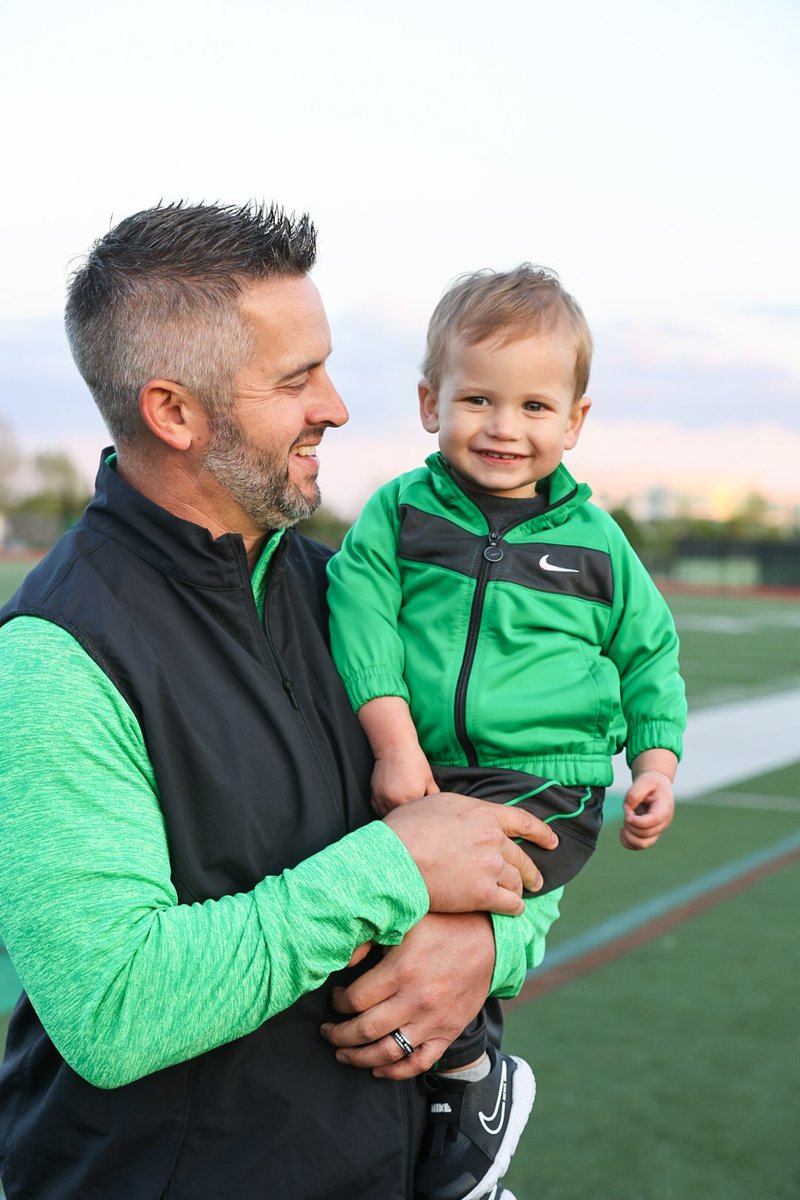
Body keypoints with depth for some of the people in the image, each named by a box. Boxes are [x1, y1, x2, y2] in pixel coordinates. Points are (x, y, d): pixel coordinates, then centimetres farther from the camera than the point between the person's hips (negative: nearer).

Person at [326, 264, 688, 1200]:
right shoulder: (399, 512, 5)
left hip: (543, 788, -4)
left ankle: (475, 1080, 0)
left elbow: (647, 653, 18)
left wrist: (656, 760, 5)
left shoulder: (593, 541, 8)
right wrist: (393, 740, -20)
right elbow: (360, 612, -8)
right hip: (423, 780, 4)